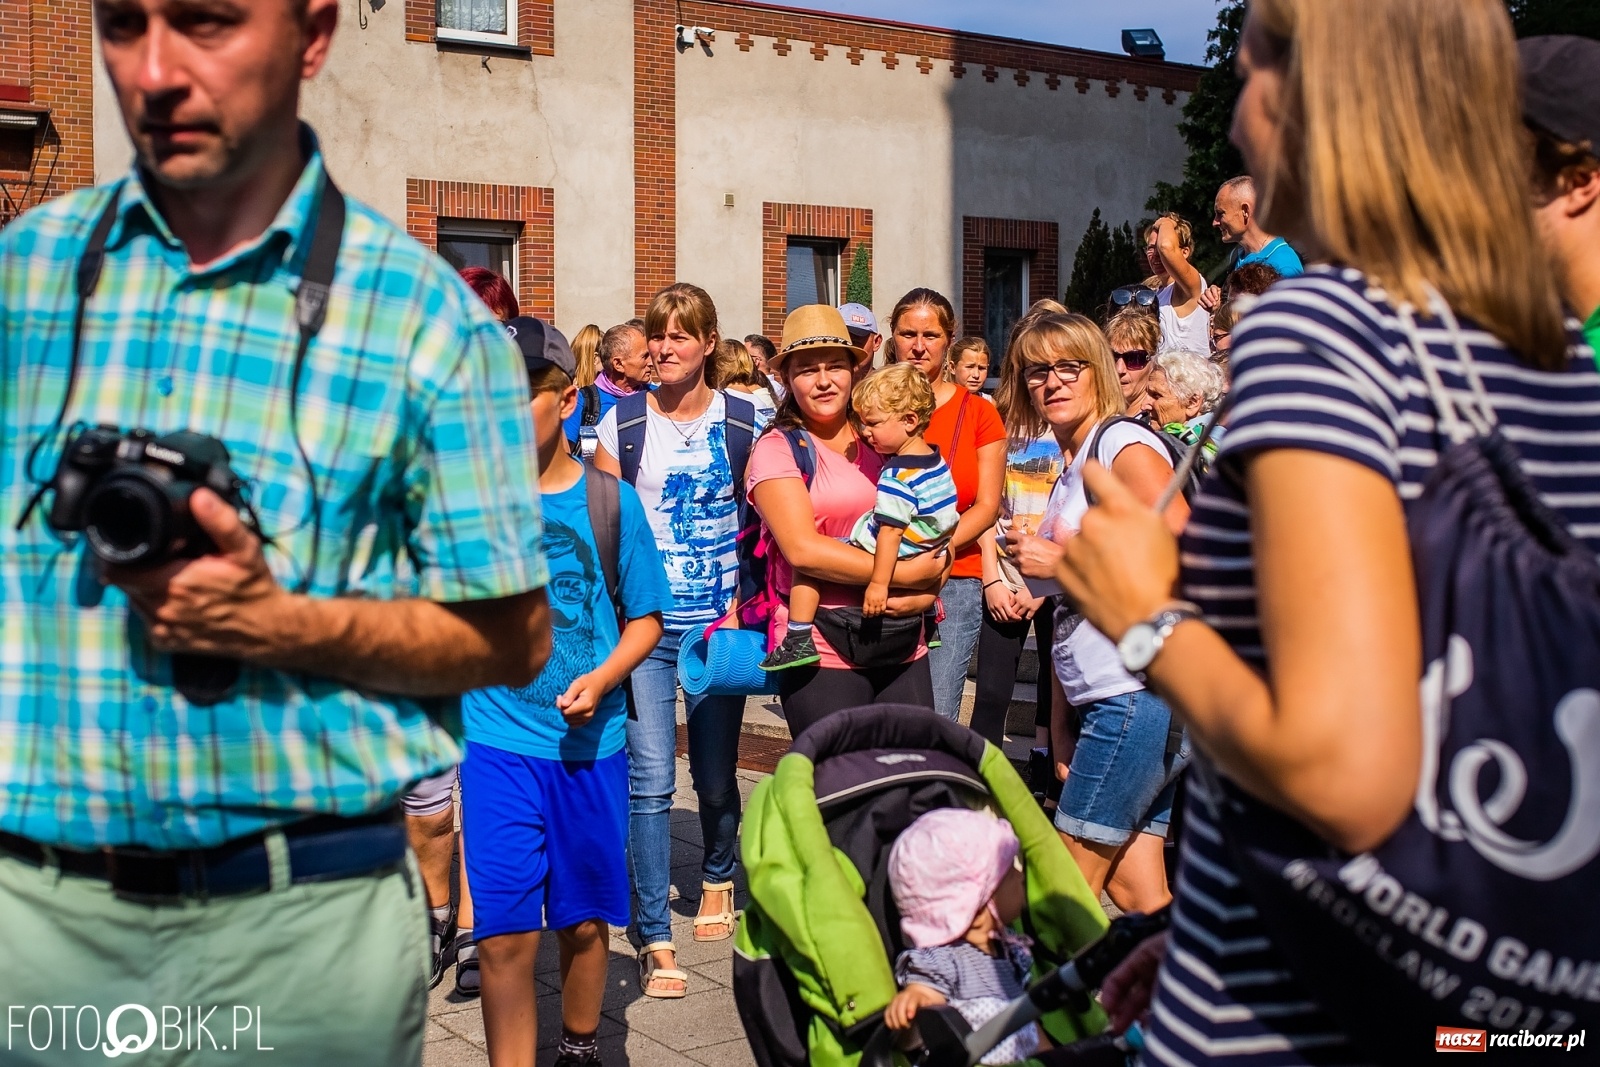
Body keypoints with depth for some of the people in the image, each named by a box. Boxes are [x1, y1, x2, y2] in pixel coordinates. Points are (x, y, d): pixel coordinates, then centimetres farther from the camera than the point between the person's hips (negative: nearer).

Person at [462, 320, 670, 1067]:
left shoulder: (610, 500, -1)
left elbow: (646, 618, 4)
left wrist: (602, 677, -11)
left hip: (591, 742, 1)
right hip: (499, 744, -1)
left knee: (585, 921, 15)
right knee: (506, 934, -4)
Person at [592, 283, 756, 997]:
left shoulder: (743, 422, 2)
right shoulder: (623, 422, 2)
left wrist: (743, 609, -3)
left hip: (720, 623, 1)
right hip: (644, 623, -1)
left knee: (715, 775, 13)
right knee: (650, 782, -6)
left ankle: (717, 879, 41)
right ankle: (655, 941, 3)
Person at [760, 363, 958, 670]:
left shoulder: (898, 474, -23)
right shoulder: (938, 461, 3)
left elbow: (891, 532, -27)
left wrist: (878, 583, -26)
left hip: (885, 558, -9)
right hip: (927, 563, 9)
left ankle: (798, 639, -14)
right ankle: (930, 627, 48)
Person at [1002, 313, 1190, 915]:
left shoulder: (1124, 443, -7)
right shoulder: (1070, 470, 20)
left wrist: (1063, 562, -14)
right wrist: (1062, 717, 18)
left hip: (1142, 692, -9)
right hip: (1102, 698, 9)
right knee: (1133, 891, 9)